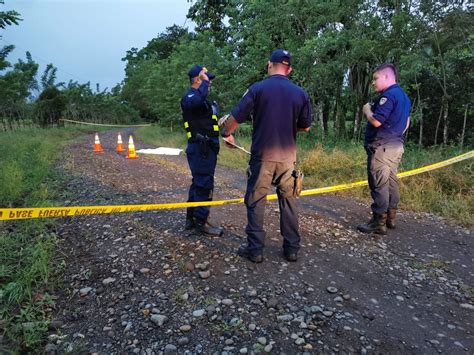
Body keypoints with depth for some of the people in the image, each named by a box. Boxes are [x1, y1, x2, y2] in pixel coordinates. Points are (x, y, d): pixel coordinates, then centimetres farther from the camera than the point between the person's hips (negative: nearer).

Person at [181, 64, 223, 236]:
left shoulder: (201, 98, 21)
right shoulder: (190, 97, -12)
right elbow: (196, 101, -38)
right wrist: (204, 81, -24)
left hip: (206, 149, 11)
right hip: (200, 149, -11)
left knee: (199, 183, 15)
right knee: (204, 184, -6)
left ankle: (191, 219, 24)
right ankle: (201, 222, 3)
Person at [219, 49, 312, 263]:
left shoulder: (257, 89, -7)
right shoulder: (300, 93, 2)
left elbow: (235, 118, -6)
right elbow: (305, 127, 10)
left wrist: (226, 134, 13)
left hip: (262, 156, -3)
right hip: (288, 156, 3)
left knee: (255, 202, 7)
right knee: (288, 201, 14)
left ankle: (255, 250, 12)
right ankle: (292, 249, 20)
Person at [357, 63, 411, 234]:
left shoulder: (388, 95, -15)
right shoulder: (403, 95, 17)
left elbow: (376, 121, -22)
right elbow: (406, 123, 22)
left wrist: (367, 110, -4)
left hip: (382, 146, -10)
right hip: (396, 145, 10)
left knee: (379, 184, -7)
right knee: (391, 182, 13)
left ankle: (379, 223, -4)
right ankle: (390, 218, 21)